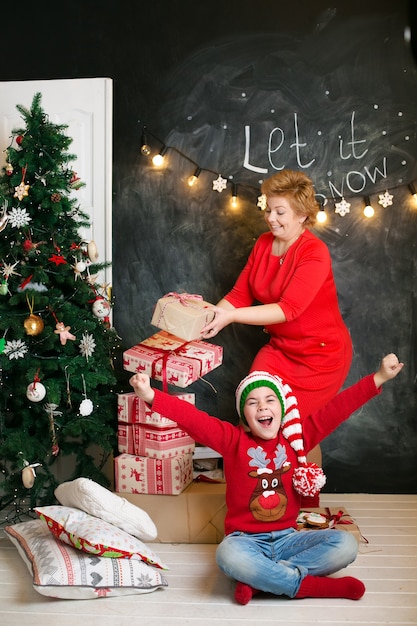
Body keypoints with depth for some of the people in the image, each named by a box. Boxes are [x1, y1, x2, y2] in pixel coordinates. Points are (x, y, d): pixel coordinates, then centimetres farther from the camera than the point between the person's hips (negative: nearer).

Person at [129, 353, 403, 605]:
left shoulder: (297, 436, 4)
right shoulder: (233, 439, -4)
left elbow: (337, 408, 0)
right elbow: (193, 418, -17)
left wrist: (379, 378, -5)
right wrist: (151, 396, -31)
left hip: (287, 538, 3)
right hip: (246, 540, -3)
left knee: (345, 544, -21)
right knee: (228, 554, -38)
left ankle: (258, 578, -21)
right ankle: (311, 585, -22)